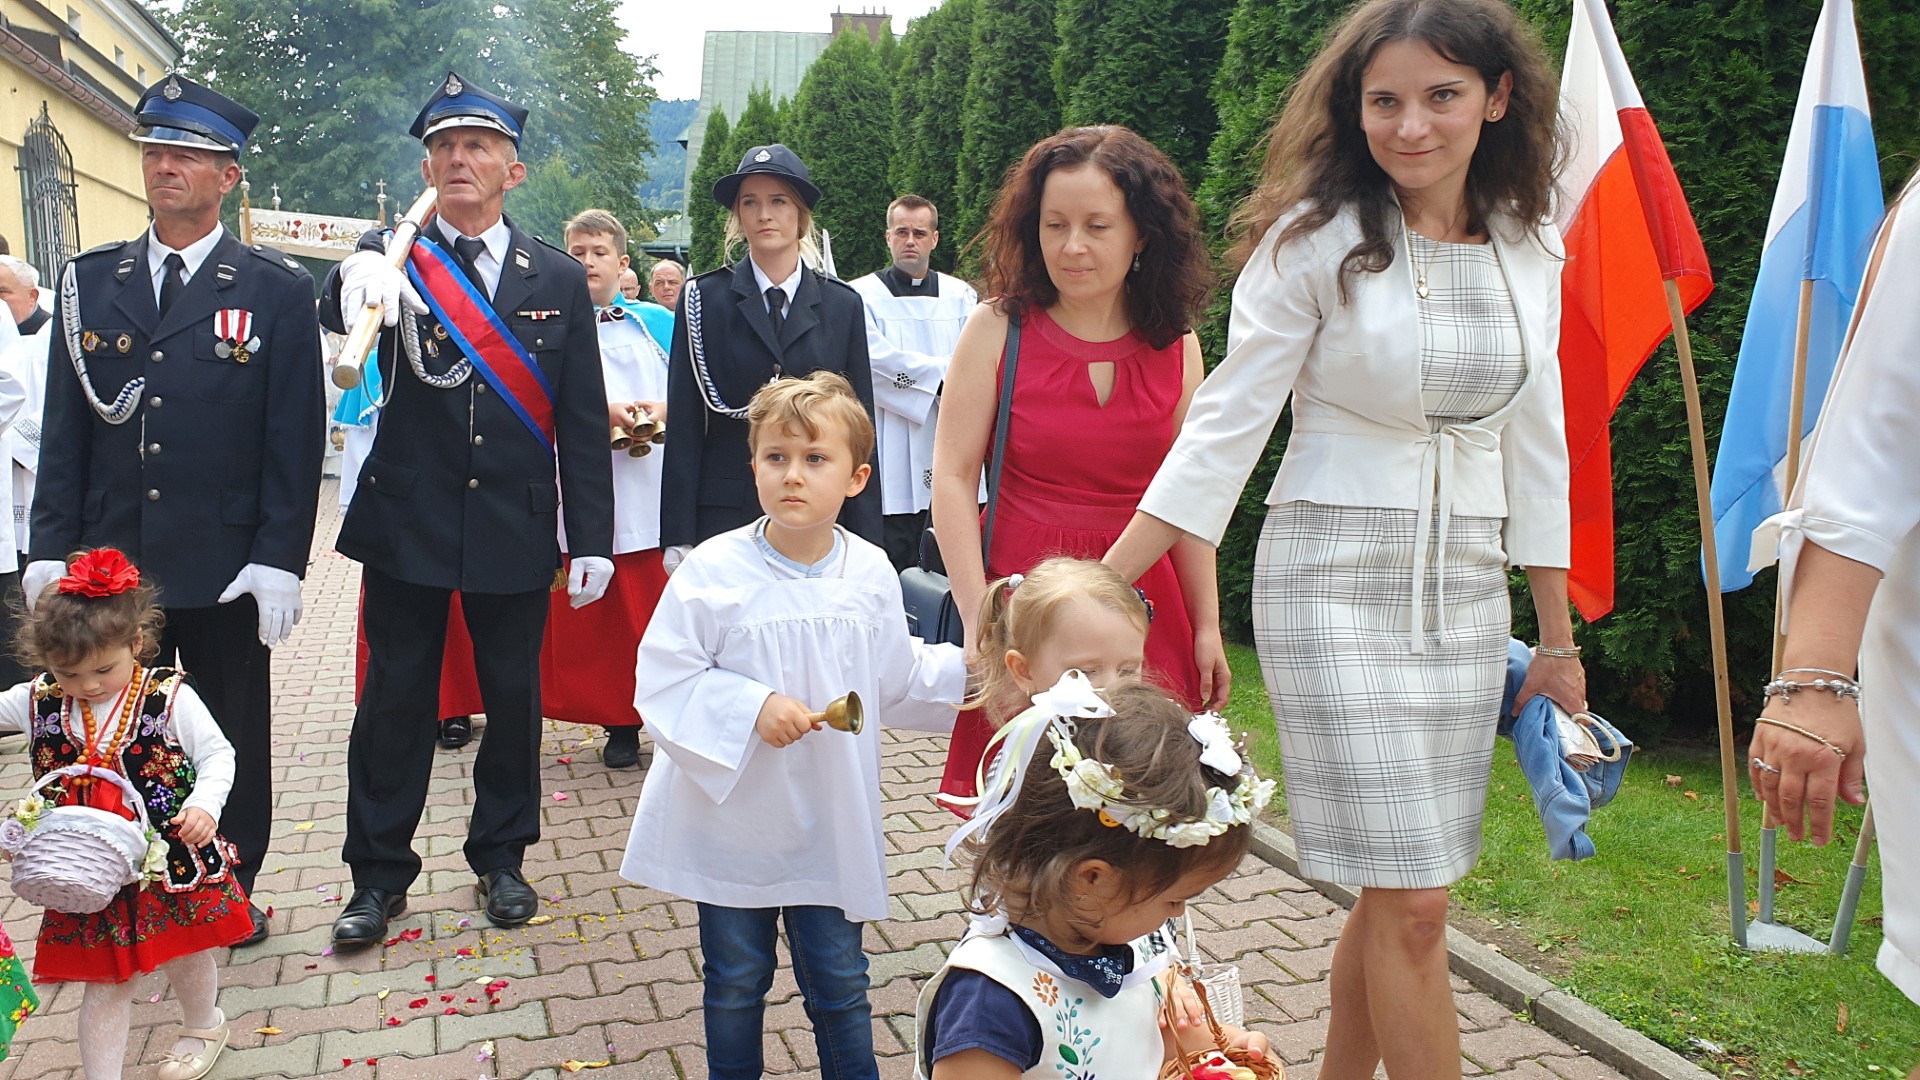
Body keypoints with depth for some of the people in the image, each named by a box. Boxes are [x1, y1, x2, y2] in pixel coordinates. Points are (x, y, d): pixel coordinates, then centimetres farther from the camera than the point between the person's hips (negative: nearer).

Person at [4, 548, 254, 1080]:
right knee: (103, 980, 10)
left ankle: (204, 1026, 48)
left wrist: (204, 804, -26)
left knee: (184, 954, 21)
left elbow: (217, 755, -11)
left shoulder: (169, 696, -16)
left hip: (174, 865, -2)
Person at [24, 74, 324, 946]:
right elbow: (64, 428, 7)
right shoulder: (89, 281, 8)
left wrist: (279, 561, -11)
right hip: (110, 564, 3)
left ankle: (232, 893, 27)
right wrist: (51, 548, 1)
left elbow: (295, 437, -6)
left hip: (224, 569, -3)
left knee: (234, 739, 10)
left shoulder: (277, 290, -2)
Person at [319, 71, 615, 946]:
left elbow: (583, 420, 2)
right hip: (407, 521, -1)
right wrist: (359, 273, -47)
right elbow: (339, 310, -22)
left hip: (515, 526, 1)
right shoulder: (394, 258, 2)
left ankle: (500, 856, 28)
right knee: (395, 700, 7)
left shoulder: (559, 280, 4)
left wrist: (592, 539, -2)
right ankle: (379, 873, 22)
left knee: (513, 696, 10)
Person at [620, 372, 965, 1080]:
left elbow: (898, 685, 8)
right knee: (734, 985, 18)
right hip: (733, 825, -2)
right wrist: (752, 708, -24)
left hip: (832, 828, 2)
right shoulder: (712, 571, -15)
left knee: (840, 987, 15)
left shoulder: (870, 576, -4)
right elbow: (663, 682, -14)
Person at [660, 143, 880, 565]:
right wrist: (678, 537, -4)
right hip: (724, 514, -1)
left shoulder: (843, 305, 9)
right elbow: (684, 425, 2)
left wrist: (864, 543, 3)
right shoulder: (704, 299, 5)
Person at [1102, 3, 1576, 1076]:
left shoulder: (1528, 251, 6)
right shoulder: (1317, 240, -8)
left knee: (1396, 892, 11)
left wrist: (1559, 638, 14)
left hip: (1470, 589, 5)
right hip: (1338, 580, -5)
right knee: (1413, 902, -4)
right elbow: (1225, 426, -9)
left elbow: (1535, 447, 12)